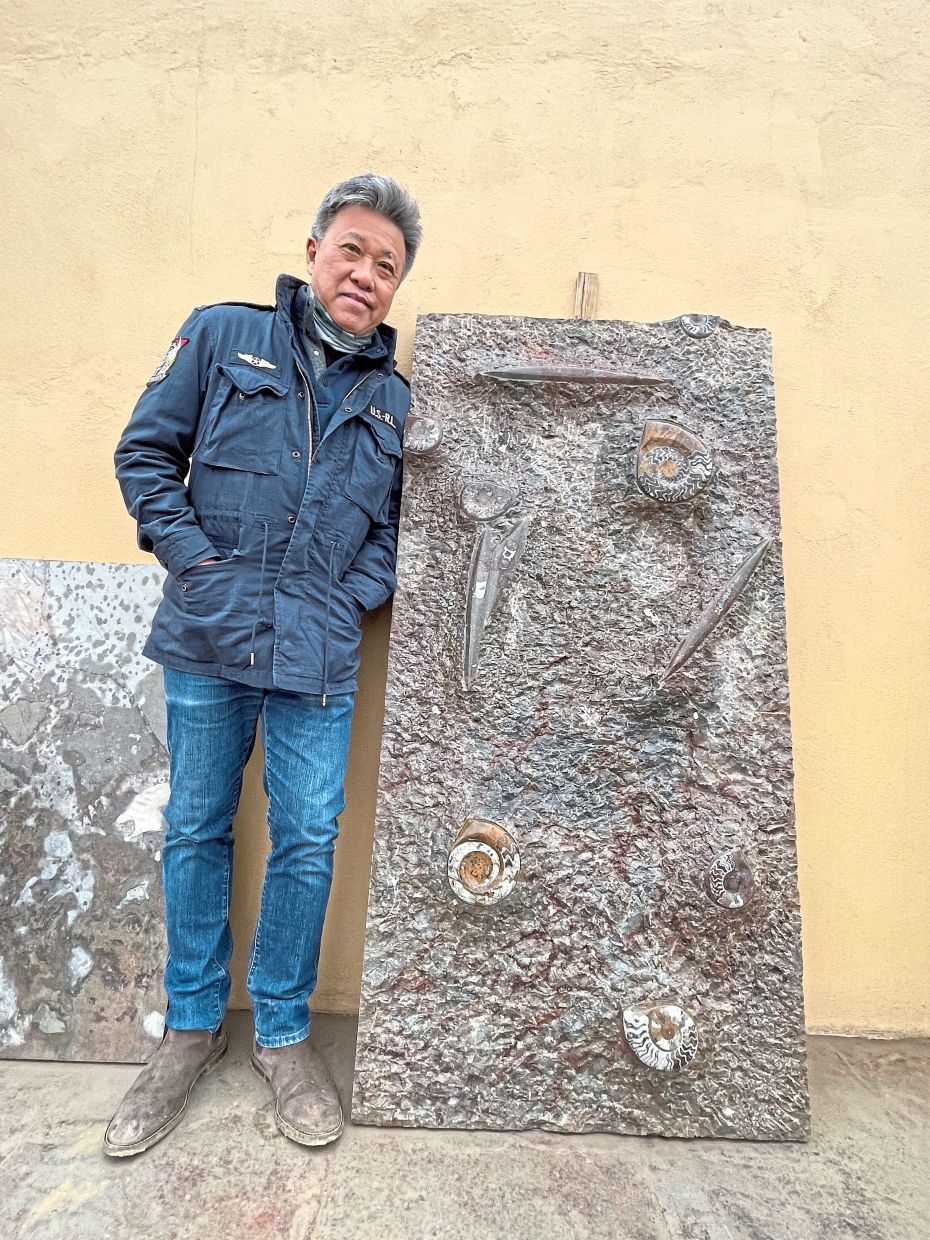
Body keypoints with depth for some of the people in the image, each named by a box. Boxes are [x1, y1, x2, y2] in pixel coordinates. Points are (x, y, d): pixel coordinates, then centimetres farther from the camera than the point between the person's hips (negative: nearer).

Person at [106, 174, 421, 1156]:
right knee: (195, 833, 12)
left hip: (317, 658, 1)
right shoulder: (222, 335, 7)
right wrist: (194, 560, -6)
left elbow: (398, 521, 13)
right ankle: (192, 1026, 34)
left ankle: (282, 1032, 29)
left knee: (308, 843, 5)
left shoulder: (393, 398, 12)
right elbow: (146, 451, 5)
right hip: (207, 642, 0)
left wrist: (355, 592, -3)